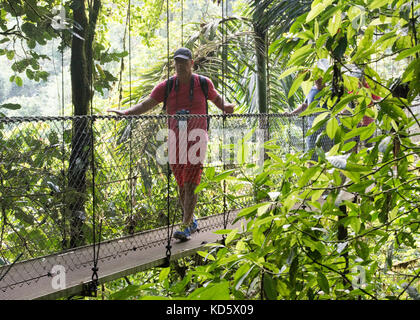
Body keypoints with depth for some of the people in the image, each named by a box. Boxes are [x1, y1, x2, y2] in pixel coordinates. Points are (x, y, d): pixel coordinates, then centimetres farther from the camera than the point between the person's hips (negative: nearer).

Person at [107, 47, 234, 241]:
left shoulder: (203, 83, 5)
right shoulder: (166, 86, 6)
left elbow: (216, 98, 20)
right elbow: (147, 104, -2)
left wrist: (225, 107, -2)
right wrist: (125, 112, -15)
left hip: (196, 139, -2)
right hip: (175, 141, 3)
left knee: (191, 184, -8)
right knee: (181, 185, 8)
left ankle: (185, 227, -6)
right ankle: (191, 222, 26)